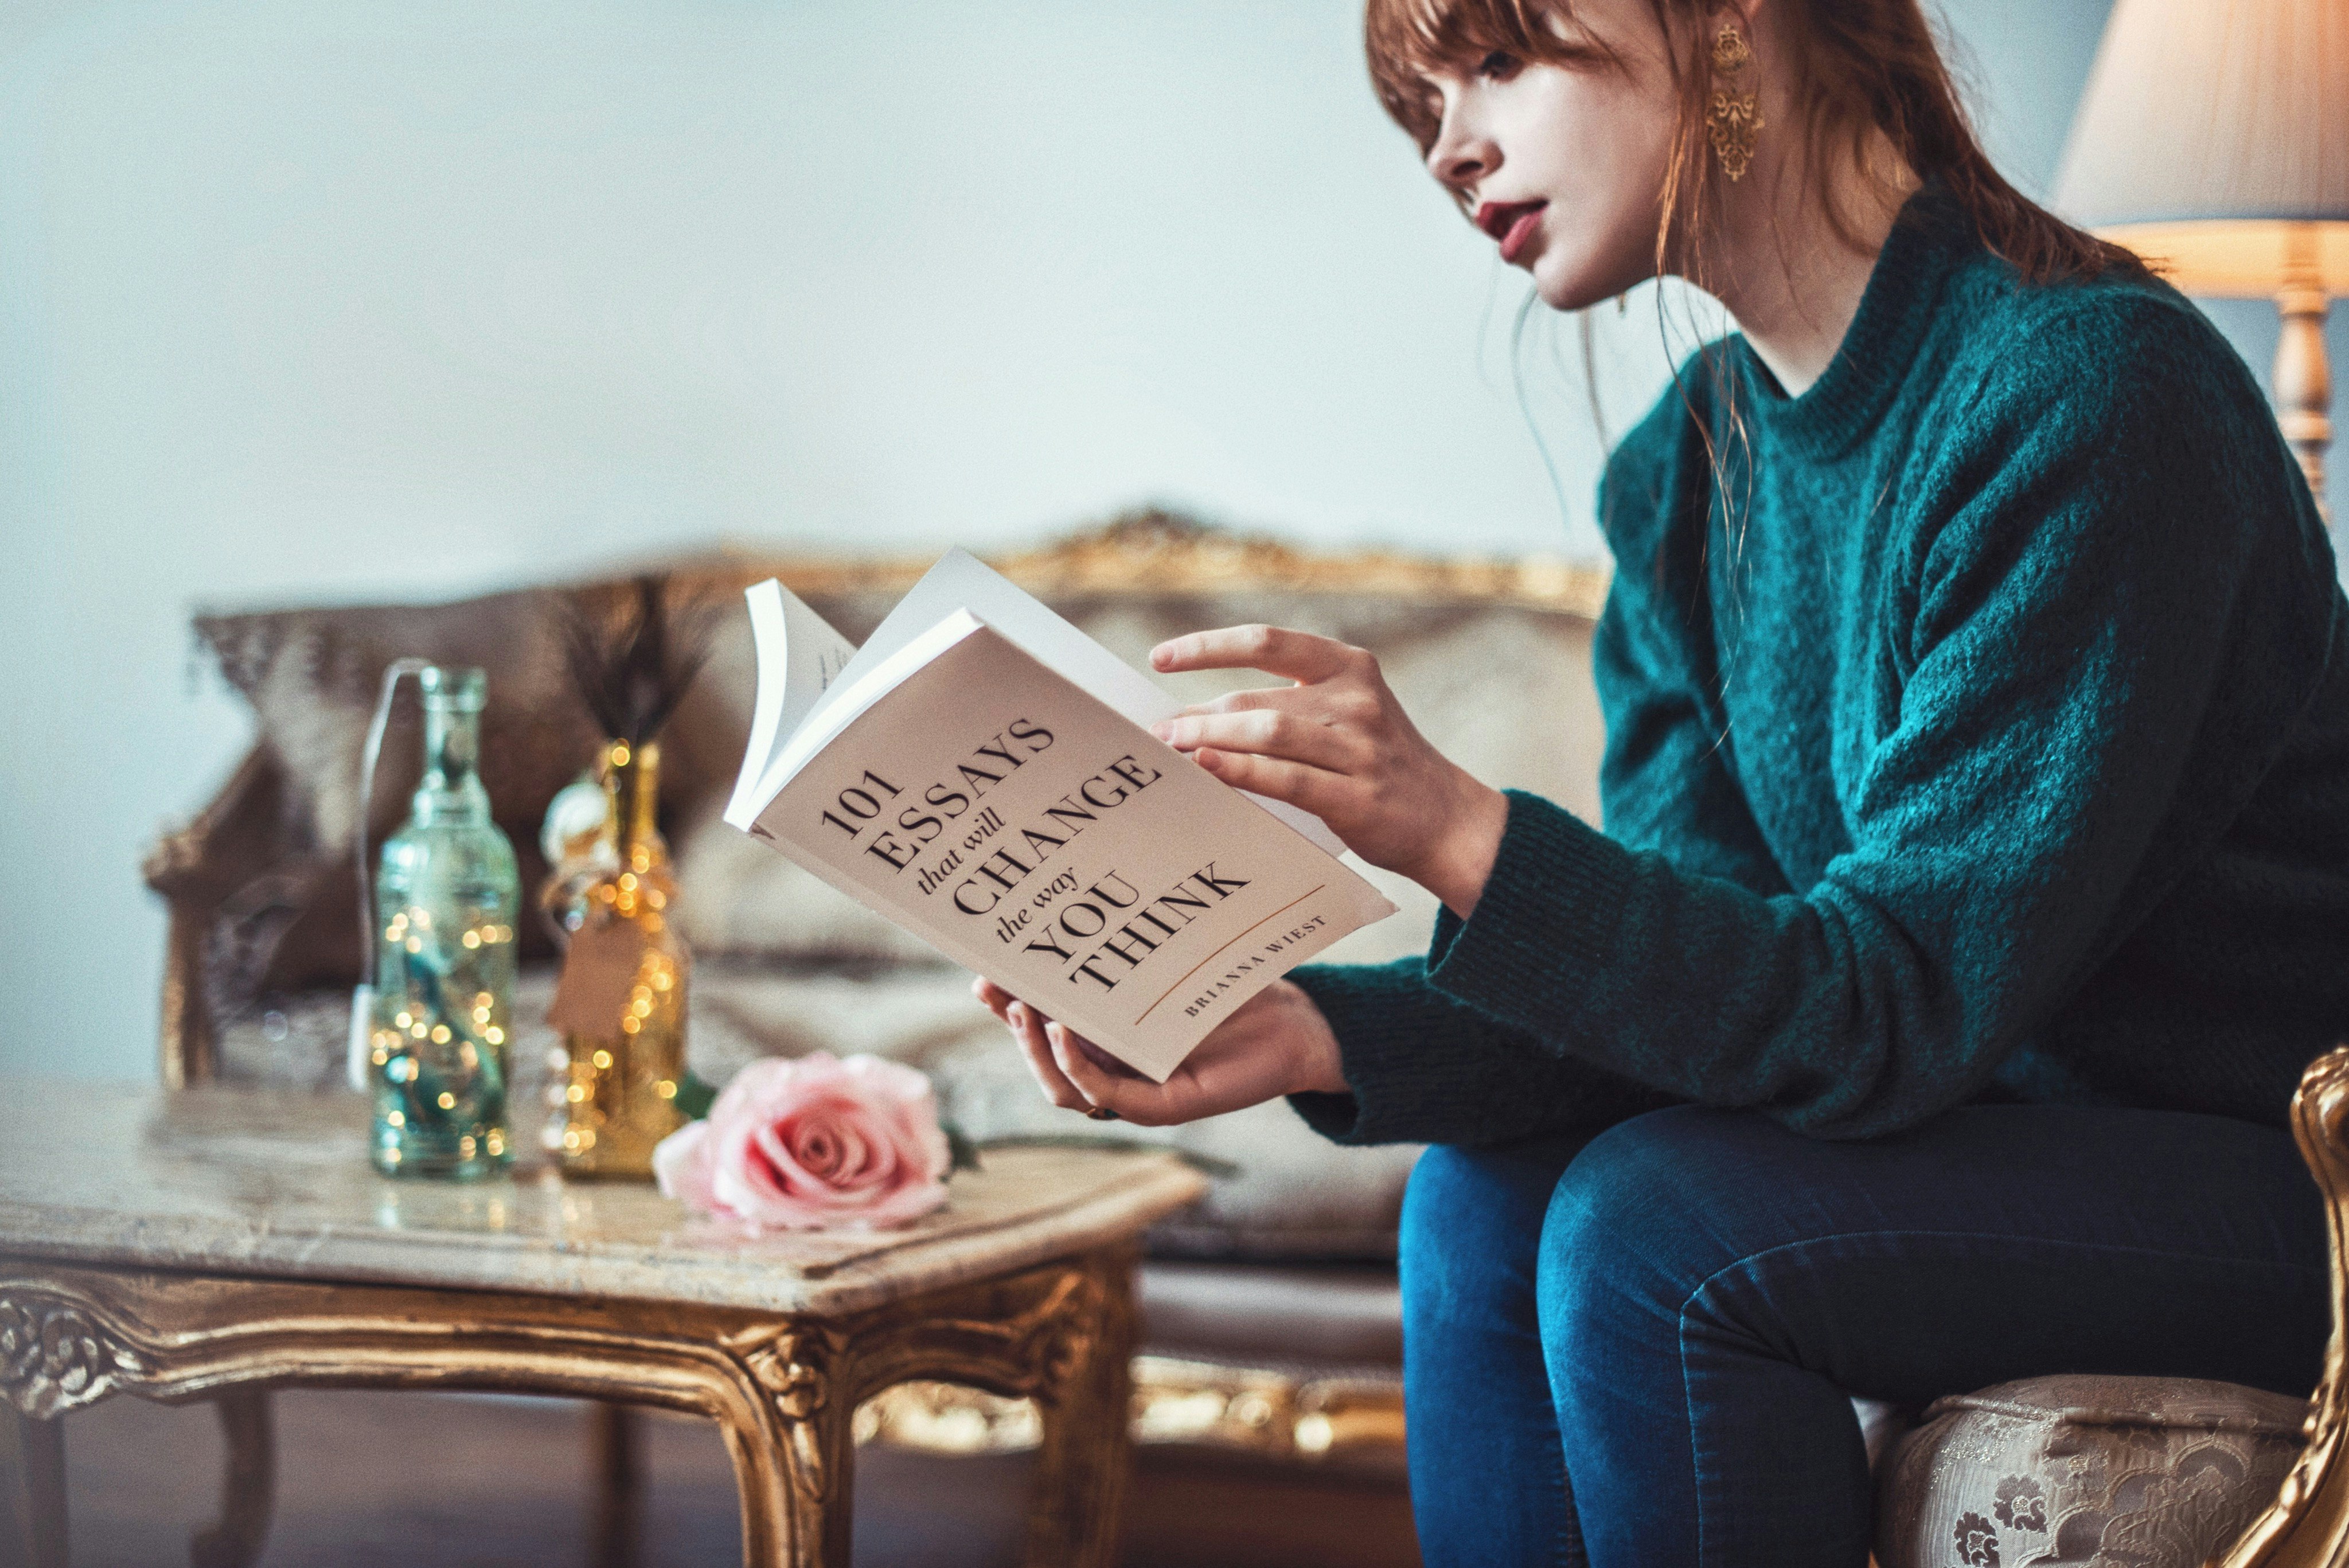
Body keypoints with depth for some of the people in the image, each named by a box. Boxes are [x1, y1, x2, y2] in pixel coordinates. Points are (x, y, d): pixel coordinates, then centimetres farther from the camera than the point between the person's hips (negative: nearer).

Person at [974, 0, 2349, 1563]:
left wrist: (1463, 835, -37)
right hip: (1997, 1102, 8)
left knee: (1651, 1231, -22)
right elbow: (1690, 971, -2)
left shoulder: (2084, 389, -23)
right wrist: (1317, 1035, -17)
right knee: (1486, 1199, -3)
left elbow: (1903, 1006, -27)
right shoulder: (1685, 475, 3)